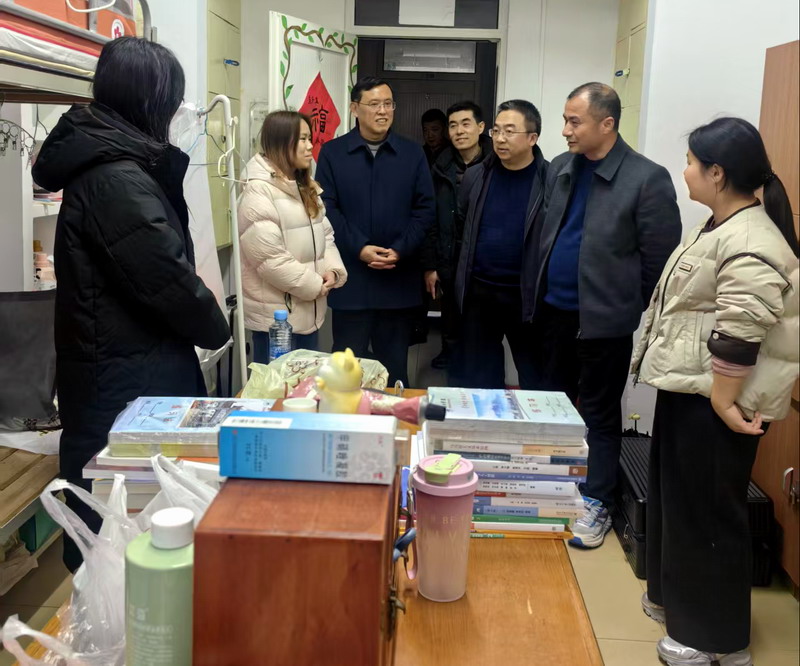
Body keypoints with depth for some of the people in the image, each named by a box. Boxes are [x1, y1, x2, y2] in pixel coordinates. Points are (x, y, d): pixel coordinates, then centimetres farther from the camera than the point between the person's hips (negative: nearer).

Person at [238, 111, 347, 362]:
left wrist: (333, 270, -6)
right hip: (276, 315, -8)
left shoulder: (306, 187, 15)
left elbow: (324, 234, 14)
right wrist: (313, 284, -16)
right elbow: (268, 256, -22)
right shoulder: (258, 191, -15)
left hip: (309, 310, 9)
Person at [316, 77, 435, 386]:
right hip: (351, 278, -1)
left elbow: (425, 208, 3)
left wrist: (400, 250, -11)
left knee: (395, 366, 11)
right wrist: (359, 248, -14)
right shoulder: (332, 153, 3)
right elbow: (326, 208, -3)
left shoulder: (413, 154, 7)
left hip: (400, 279, 1)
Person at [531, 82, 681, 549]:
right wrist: (541, 292, 10)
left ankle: (596, 505, 20)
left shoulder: (647, 179, -14)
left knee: (599, 413, 6)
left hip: (603, 317, -6)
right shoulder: (561, 168, 5)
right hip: (553, 309, 6)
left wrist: (631, 308, -5)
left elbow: (661, 260, -10)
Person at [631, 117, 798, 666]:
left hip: (711, 402, -10)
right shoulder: (722, 228, 11)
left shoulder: (749, 245, -23)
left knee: (708, 513, 3)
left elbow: (740, 336, -26)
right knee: (677, 500, 21)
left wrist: (722, 402, -21)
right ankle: (677, 598, 39)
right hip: (686, 391, 10)